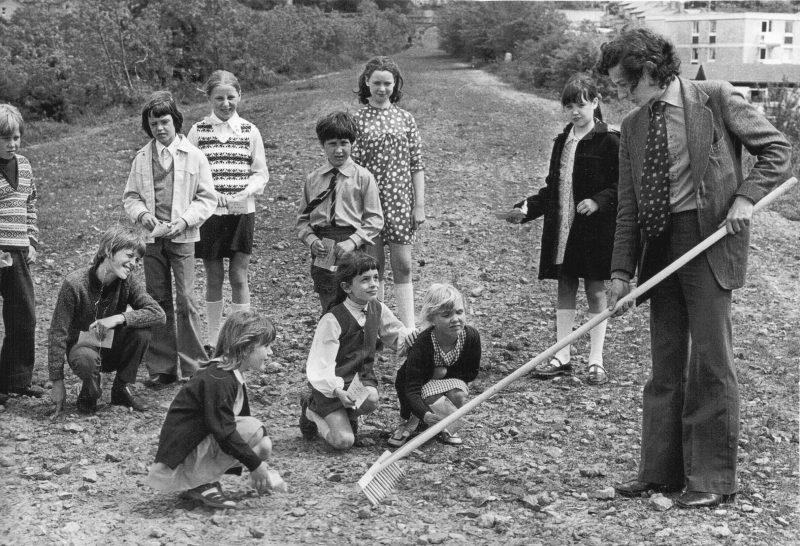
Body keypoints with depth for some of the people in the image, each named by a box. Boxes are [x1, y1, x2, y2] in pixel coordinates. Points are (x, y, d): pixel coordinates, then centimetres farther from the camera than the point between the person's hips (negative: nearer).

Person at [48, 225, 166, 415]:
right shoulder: (74, 284, -22)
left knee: (141, 331, -26)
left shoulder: (128, 281, -12)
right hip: (82, 346, -3)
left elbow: (159, 315, -22)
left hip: (113, 348, 4)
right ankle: (88, 396, -4)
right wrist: (57, 382, -20)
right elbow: (57, 333, -18)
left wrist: (119, 318, -35)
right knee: (87, 359, -39)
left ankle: (122, 389, -5)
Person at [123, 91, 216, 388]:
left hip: (182, 238, -3)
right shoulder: (142, 158, 7)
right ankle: (162, 368, 13)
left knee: (185, 301, -6)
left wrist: (184, 221, -13)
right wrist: (142, 214, -7)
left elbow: (207, 198, 0)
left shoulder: (193, 156, -1)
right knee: (158, 302, 6)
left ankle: (193, 368, 2)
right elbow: (130, 196, 13)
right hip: (152, 238, 3)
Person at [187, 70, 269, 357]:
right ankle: (214, 340, 17)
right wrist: (211, 194, -15)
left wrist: (244, 193, -12)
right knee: (214, 277, 6)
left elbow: (261, 172, 6)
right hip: (209, 212, 0)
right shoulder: (198, 131, 2)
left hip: (242, 211, 0)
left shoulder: (249, 131, 5)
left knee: (239, 275, 0)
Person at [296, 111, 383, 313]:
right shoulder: (313, 179, 9)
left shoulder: (363, 177, -1)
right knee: (329, 310, 4)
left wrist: (352, 242, -15)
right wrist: (311, 240, -6)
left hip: (354, 252, -3)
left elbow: (375, 219, -3)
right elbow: (302, 218, 13)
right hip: (323, 252, 3)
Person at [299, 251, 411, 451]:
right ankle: (312, 413, 13)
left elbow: (394, 333, 20)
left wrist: (404, 334, -5)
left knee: (371, 398, -32)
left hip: (362, 378, 5)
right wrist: (338, 392, -35)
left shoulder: (378, 309, 0)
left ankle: (349, 413, 4)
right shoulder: (332, 320, -19)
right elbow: (319, 367, -19)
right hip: (333, 385, -5)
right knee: (343, 441, -17)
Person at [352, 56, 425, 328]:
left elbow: (416, 165, 6)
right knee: (374, 267, 5)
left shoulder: (405, 119, 6)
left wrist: (419, 204, 1)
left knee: (402, 267, 0)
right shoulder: (357, 119, 1)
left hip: (400, 201, 1)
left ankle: (409, 329, 0)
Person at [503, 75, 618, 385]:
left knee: (596, 292, 2)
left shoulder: (609, 141, -7)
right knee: (565, 290, 10)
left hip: (595, 228, -6)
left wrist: (598, 201, -24)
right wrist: (526, 208, 8)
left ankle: (596, 361, 8)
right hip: (562, 227, 6)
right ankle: (561, 357, 16)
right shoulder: (562, 142, 14)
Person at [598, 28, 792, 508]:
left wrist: (746, 197, -13)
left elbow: (778, 149, 1)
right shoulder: (633, 128, 12)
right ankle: (661, 470, 16)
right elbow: (628, 207, 11)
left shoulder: (716, 99, -3)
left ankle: (714, 478, 3)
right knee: (665, 363, 9)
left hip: (710, 238, -6)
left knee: (711, 361, -4)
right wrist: (622, 271, 5)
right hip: (658, 245, 6)